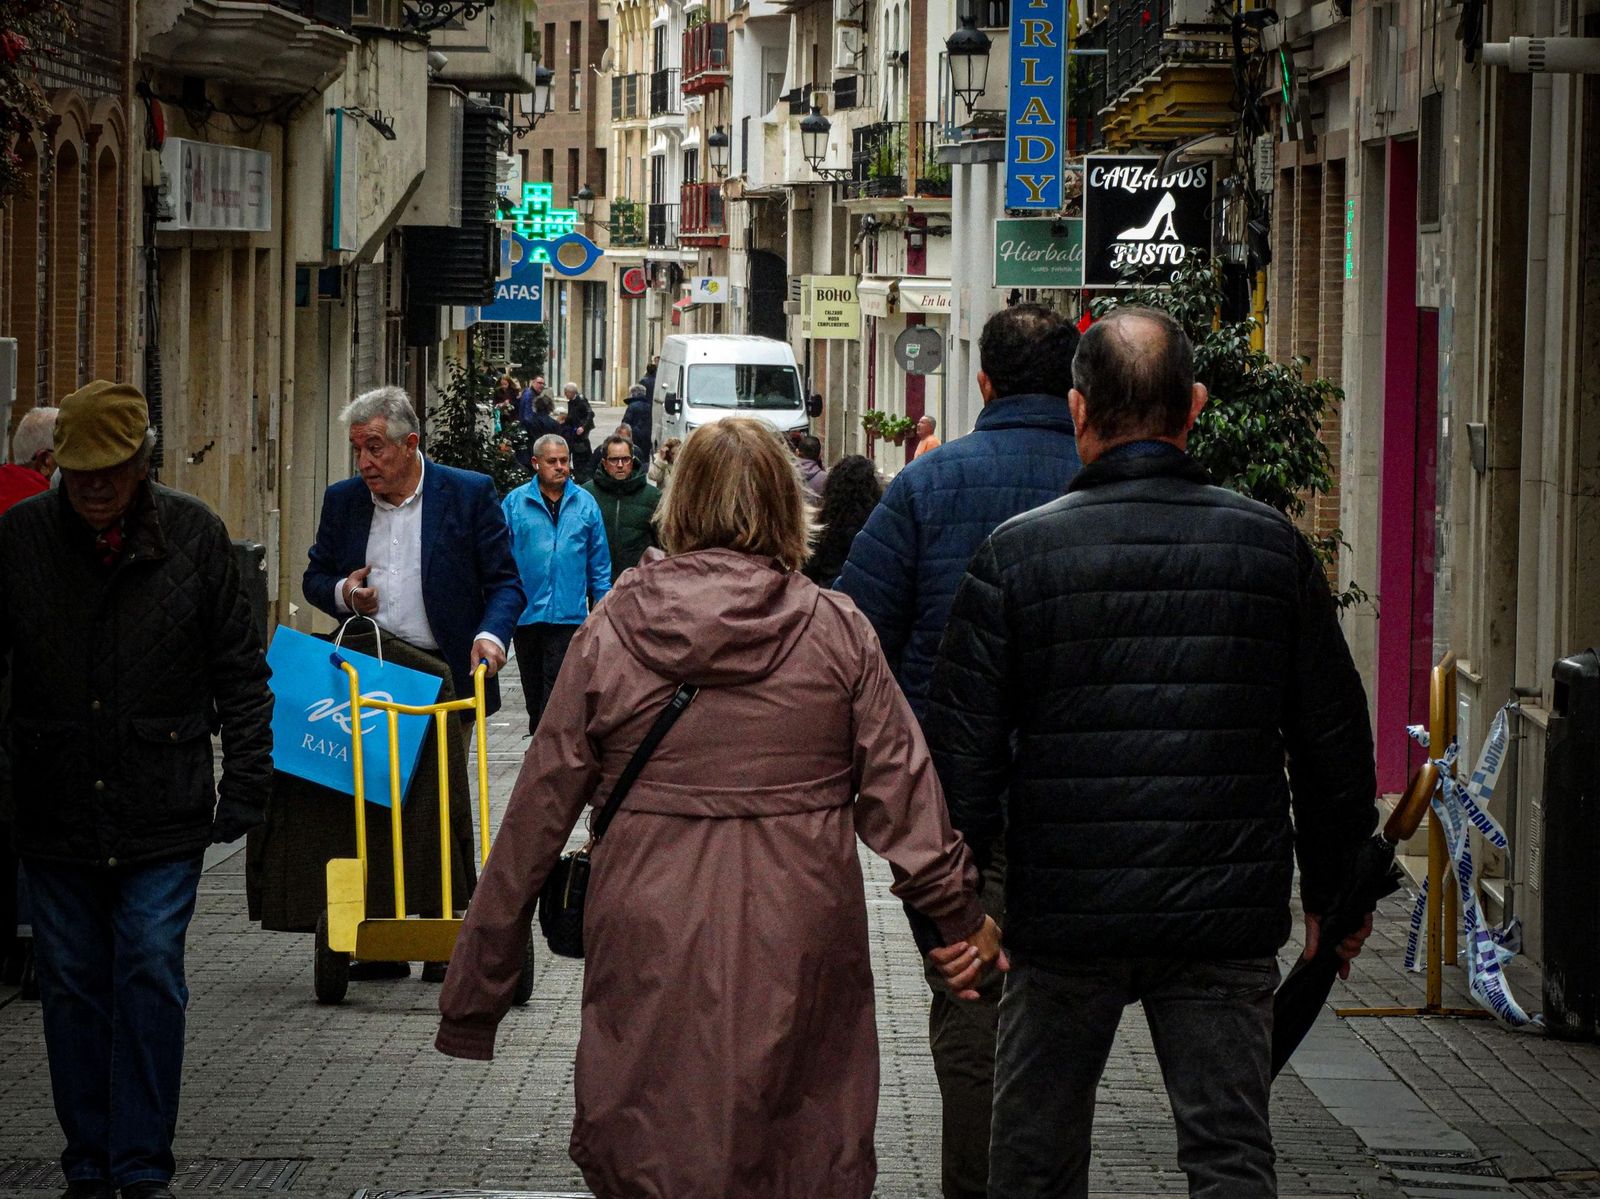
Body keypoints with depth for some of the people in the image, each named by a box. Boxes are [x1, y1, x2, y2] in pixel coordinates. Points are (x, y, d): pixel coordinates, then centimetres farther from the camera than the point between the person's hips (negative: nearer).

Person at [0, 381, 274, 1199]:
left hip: (164, 816, -2)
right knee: (72, 985, 7)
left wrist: (246, 781, -1)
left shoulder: (193, 536, -1)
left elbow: (240, 673, 4)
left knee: (150, 978, -5)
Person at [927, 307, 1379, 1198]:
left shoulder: (1016, 554, -5)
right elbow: (1335, 738, 7)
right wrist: (1335, 891, 18)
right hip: (1229, 919, 1)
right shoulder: (1274, 547, 0)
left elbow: (965, 747, -4)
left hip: (1065, 915, -1)